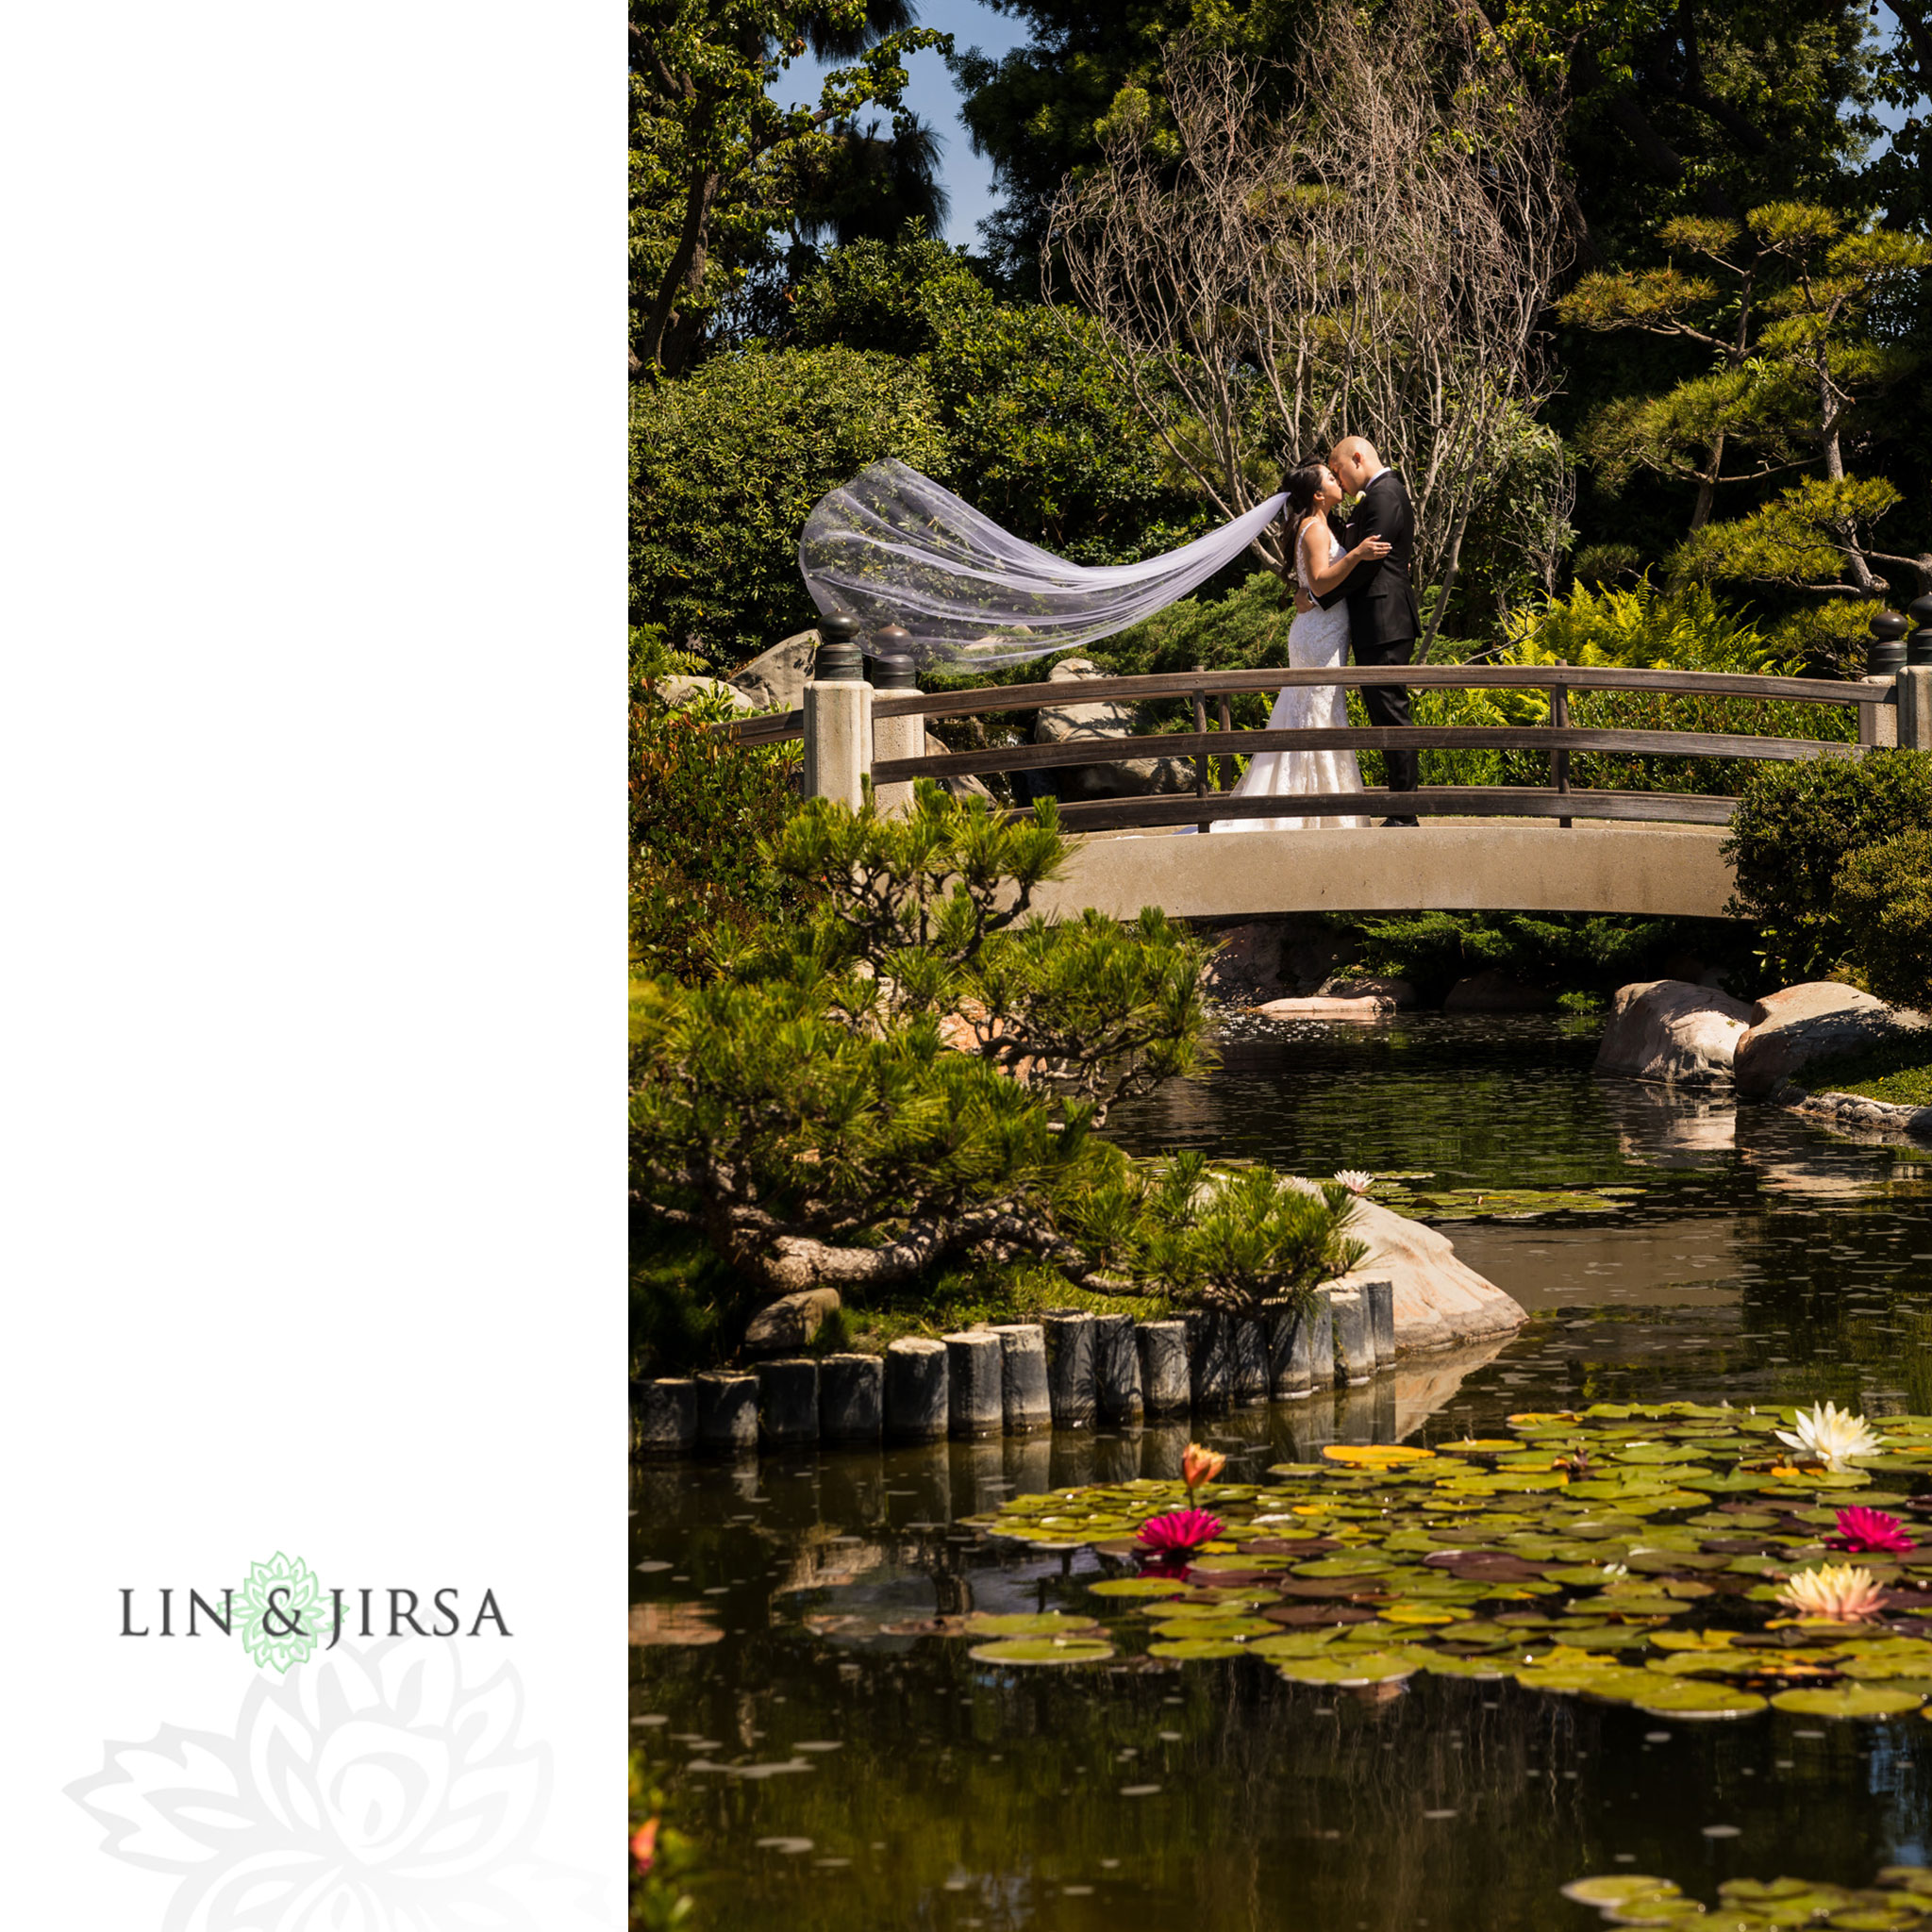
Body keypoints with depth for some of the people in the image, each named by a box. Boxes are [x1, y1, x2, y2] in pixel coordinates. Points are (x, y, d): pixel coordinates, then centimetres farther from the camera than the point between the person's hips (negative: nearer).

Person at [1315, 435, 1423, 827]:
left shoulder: (1384, 494, -11)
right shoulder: (1380, 494, 21)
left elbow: (1367, 562, -18)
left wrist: (1320, 598, -12)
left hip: (1384, 624, -11)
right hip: (1378, 624, 11)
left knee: (1391, 714, -9)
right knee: (1384, 717, 10)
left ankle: (1404, 815, -8)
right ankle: (1400, 812, 12)